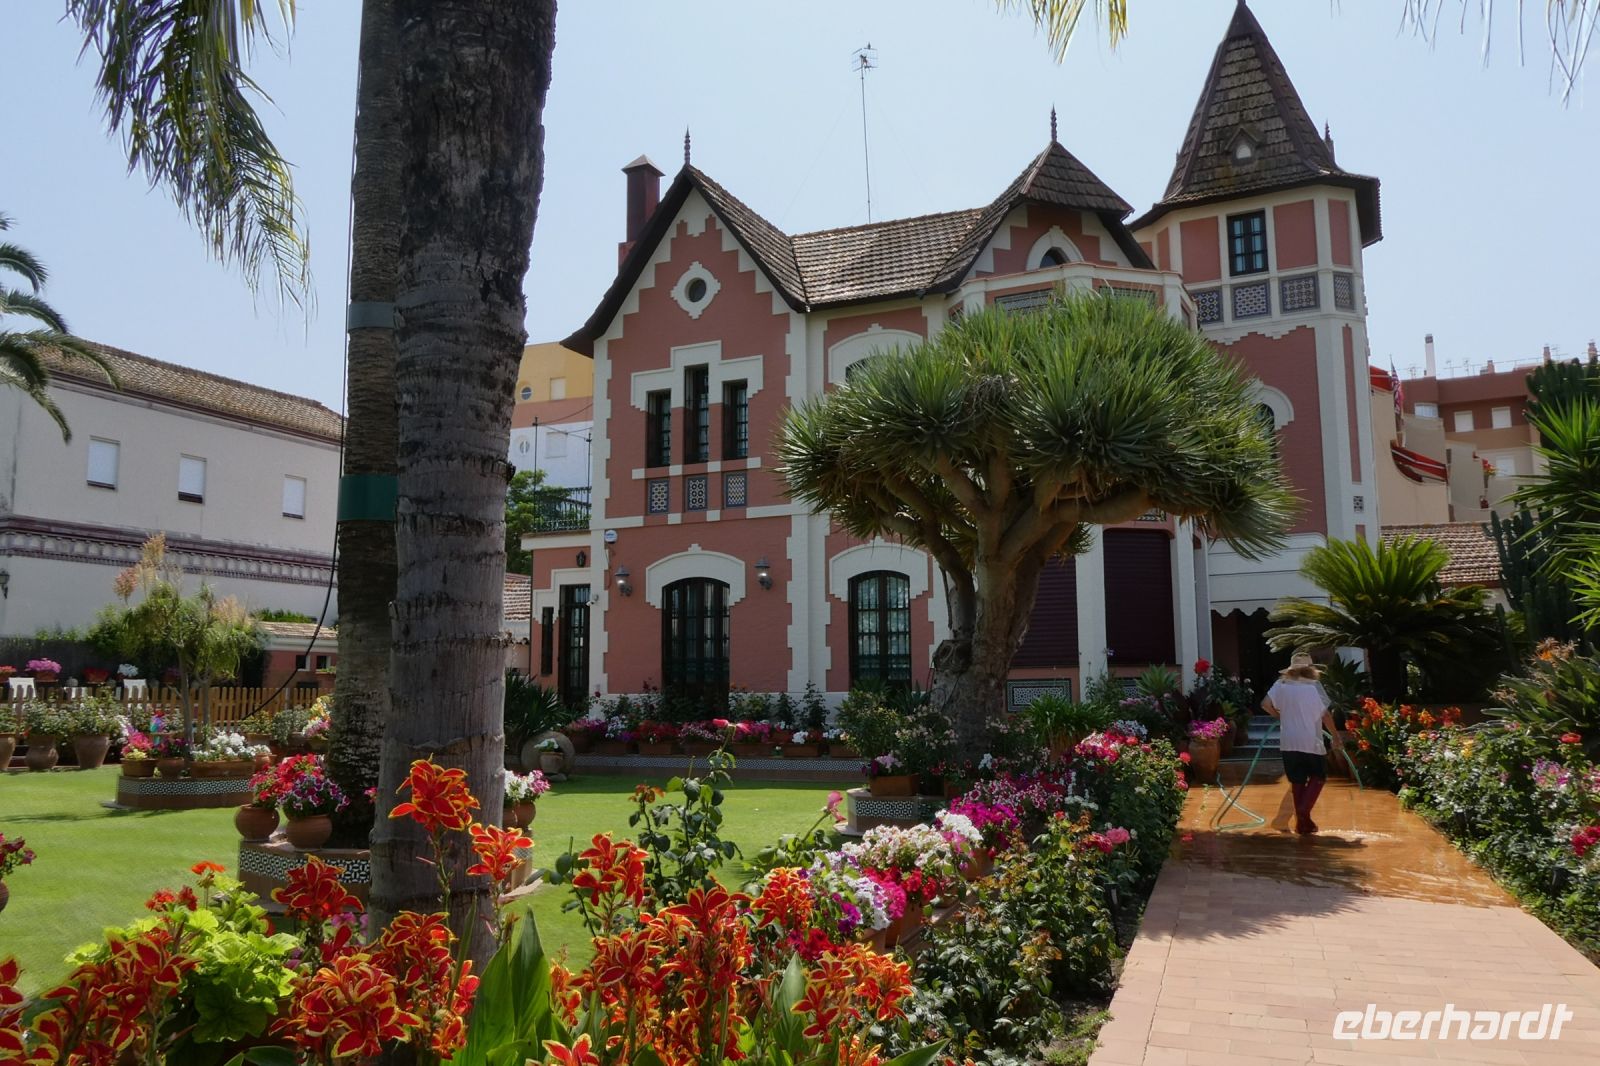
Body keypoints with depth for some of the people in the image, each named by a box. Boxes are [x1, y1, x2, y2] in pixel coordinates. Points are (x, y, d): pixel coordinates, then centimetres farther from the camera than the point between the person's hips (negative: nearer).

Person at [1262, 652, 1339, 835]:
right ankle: (1303, 811, -6)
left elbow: (1266, 704, -4)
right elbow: (1325, 715, -3)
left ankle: (1303, 822, 14)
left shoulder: (1281, 685, 4)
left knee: (1297, 781, 12)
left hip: (1288, 742, 3)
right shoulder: (1314, 686, -4)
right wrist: (1335, 735, 10)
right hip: (1311, 742, -3)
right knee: (1318, 777, 13)